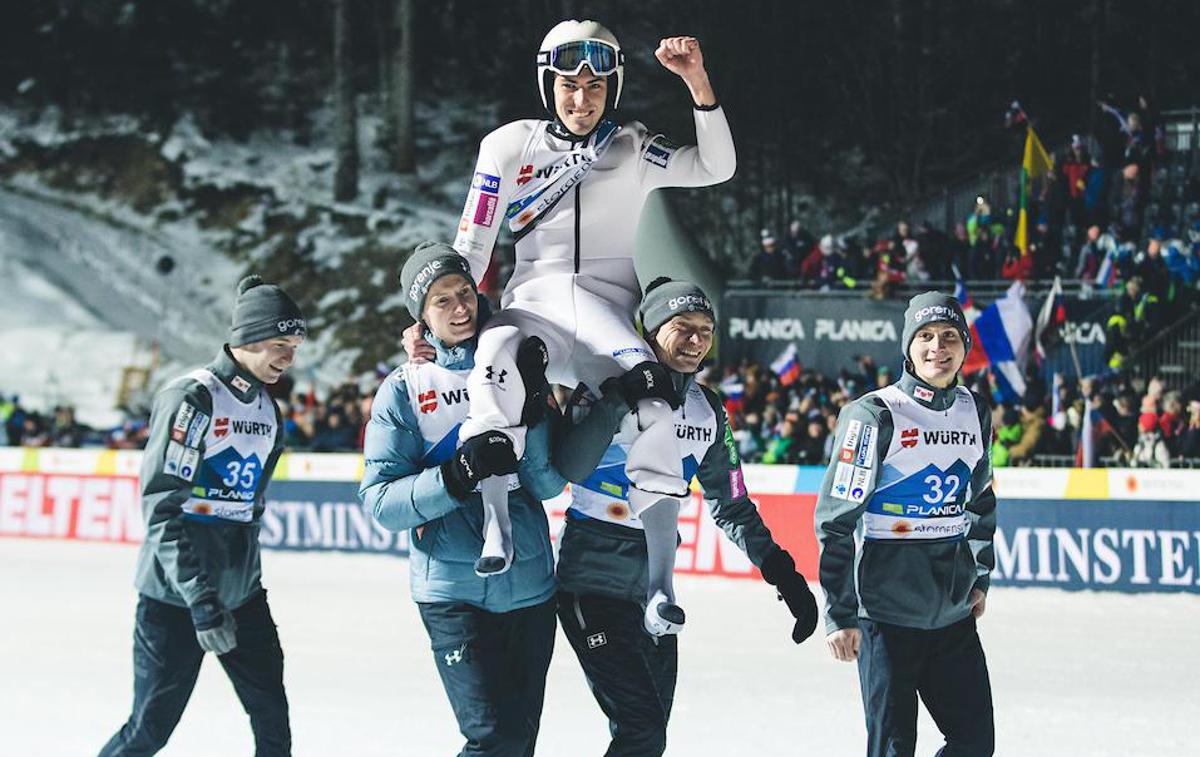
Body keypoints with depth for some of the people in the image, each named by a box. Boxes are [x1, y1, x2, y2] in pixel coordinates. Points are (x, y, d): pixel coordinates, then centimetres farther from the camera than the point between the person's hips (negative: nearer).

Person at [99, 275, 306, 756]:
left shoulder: (266, 408, 11)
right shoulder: (192, 397, -14)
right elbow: (162, 507, -19)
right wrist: (200, 599, -24)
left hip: (242, 592, 7)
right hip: (176, 595, -7)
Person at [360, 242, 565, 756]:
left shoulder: (513, 371, 8)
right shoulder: (403, 389, -2)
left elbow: (549, 485, 1)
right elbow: (380, 501, -9)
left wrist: (531, 412, -14)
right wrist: (458, 476, -23)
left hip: (530, 589, 4)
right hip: (454, 592, -4)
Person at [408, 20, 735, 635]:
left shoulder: (634, 151, 13)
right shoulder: (510, 147, 11)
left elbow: (715, 169, 0)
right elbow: (471, 247, 11)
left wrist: (698, 83, -11)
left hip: (611, 319, 1)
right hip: (534, 307, 0)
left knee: (655, 411, -30)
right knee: (495, 359, -38)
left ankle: (660, 585, -27)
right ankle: (495, 526, -36)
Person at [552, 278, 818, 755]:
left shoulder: (706, 409, 8)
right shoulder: (609, 389, -11)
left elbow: (730, 504, 15)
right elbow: (568, 469, -27)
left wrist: (779, 569, 8)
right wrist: (616, 400, -34)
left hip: (653, 587, 7)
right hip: (593, 584, -7)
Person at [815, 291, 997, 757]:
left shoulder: (976, 413, 8)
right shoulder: (874, 415, -11)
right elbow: (835, 521, -12)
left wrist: (979, 578, 22)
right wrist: (839, 615, -14)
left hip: (953, 612, 6)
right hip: (887, 611, -6)